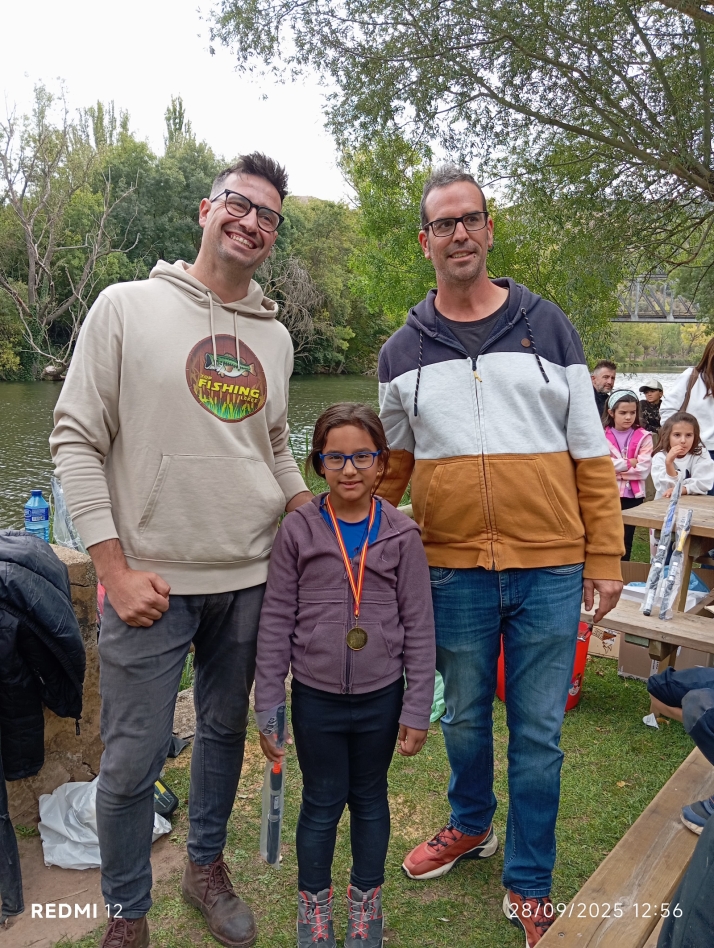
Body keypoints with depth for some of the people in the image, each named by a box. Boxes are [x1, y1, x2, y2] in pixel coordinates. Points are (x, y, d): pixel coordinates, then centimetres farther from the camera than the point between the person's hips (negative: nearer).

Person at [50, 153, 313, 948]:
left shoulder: (275, 336, 10)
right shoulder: (127, 307, -3)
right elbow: (76, 440, -6)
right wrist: (115, 569, -12)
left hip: (249, 577, 5)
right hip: (150, 579, -4)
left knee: (225, 732, 19)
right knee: (133, 758, 6)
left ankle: (206, 867, 43)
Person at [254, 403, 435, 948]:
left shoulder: (401, 535, -7)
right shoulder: (298, 530, -9)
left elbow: (419, 627, -4)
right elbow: (276, 622, -5)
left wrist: (418, 710, -3)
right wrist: (268, 708, -4)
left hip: (381, 698, 1)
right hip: (316, 698, 0)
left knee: (370, 799, 20)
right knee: (321, 803, 16)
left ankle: (367, 898, 43)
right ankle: (314, 901, 40)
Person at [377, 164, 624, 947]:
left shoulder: (548, 327, 2)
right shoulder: (402, 353, 5)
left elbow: (590, 456, 3)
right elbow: (388, 468, 12)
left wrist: (605, 557, -1)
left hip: (548, 570, -1)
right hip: (453, 572, 1)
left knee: (538, 732, 11)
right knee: (465, 716, 18)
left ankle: (528, 885, 31)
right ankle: (470, 826, 46)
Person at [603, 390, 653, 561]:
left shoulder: (643, 437, 0)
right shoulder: (602, 435, -2)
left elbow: (643, 469, -10)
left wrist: (614, 467, -13)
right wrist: (629, 463, -14)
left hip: (632, 496, 1)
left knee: (626, 538, 11)